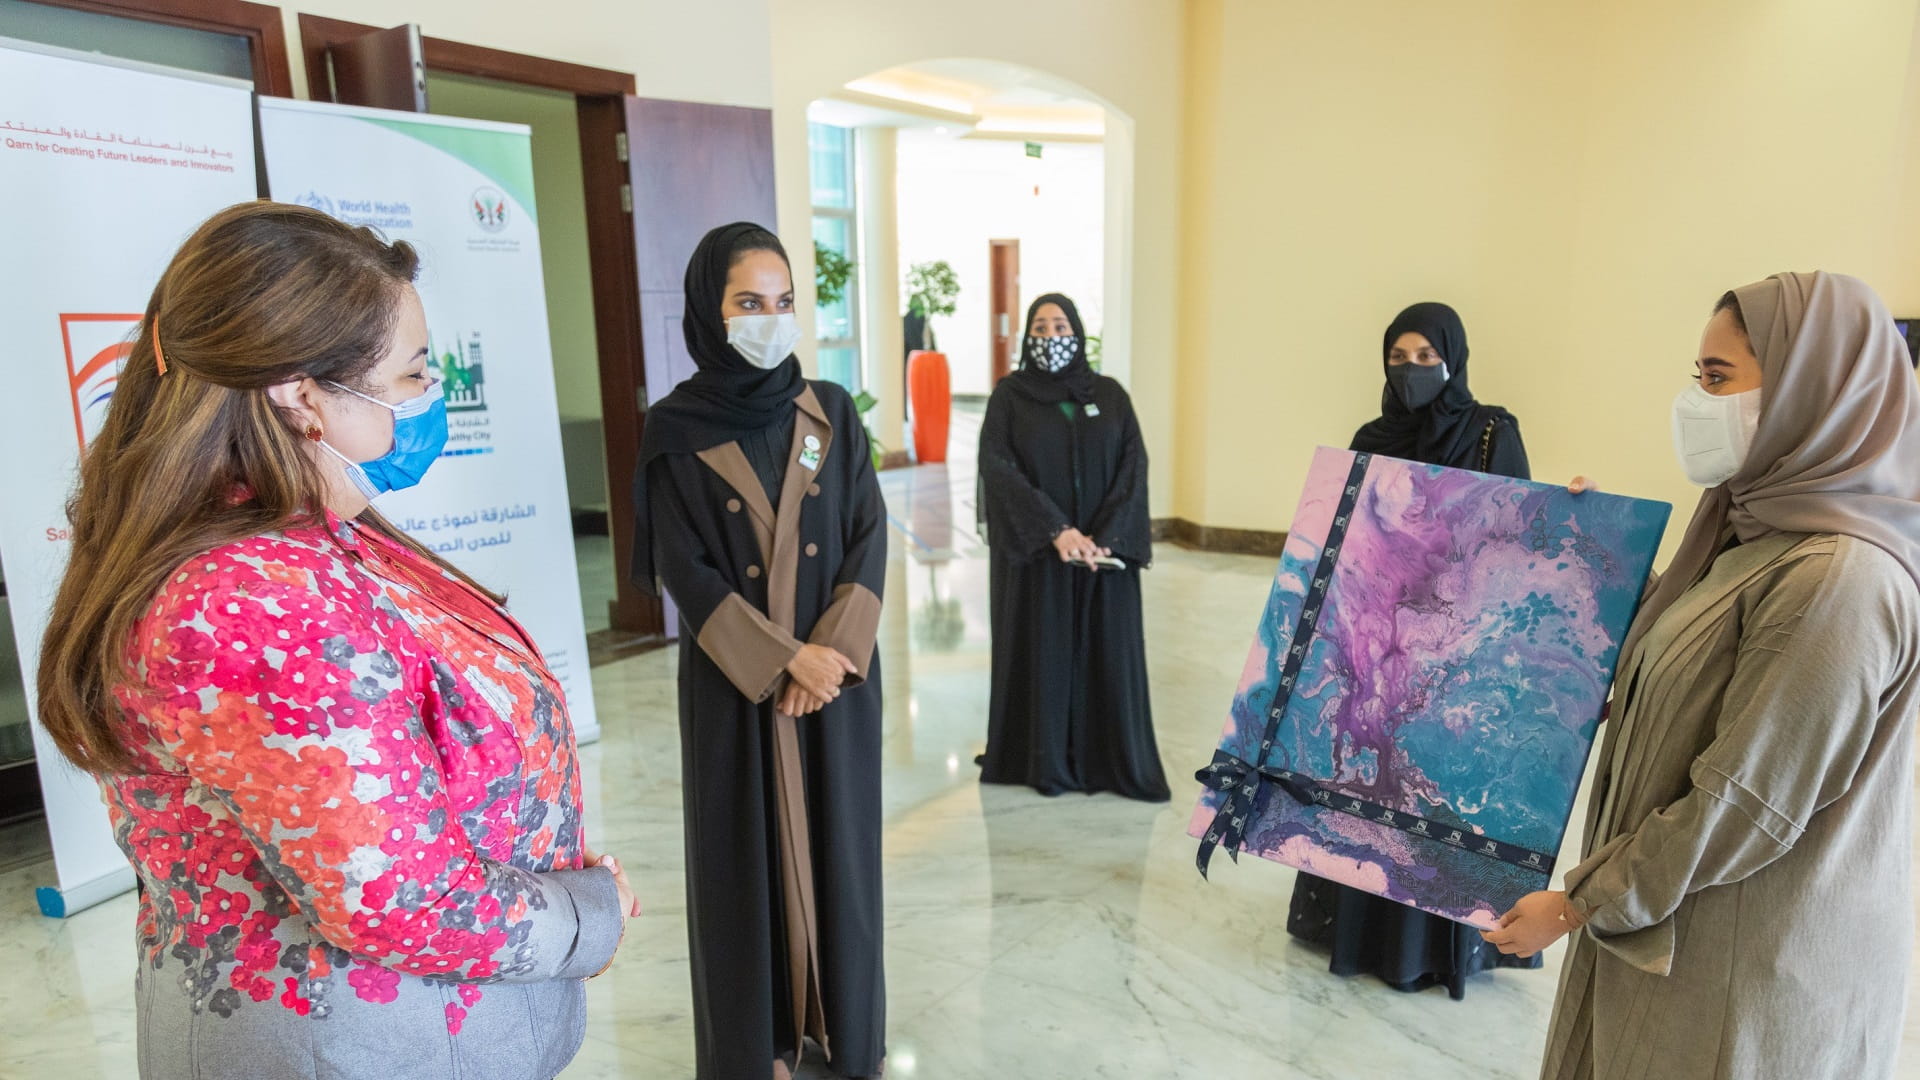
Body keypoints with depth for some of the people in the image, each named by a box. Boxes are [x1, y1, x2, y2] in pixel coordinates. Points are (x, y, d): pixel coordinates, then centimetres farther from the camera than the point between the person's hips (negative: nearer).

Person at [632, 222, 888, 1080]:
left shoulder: (831, 411, 2)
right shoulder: (675, 429, -6)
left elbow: (870, 537, -1)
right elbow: (684, 572, -11)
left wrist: (833, 652, -13)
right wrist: (783, 658, -16)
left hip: (838, 671, 3)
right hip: (735, 683, -3)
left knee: (838, 836, 13)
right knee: (750, 850, 8)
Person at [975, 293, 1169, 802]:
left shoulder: (1109, 394, 7)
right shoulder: (1009, 395, 1)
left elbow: (1134, 465, -2)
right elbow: (996, 465, -11)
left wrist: (1105, 538, -16)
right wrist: (1057, 530, -21)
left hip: (1106, 551, 2)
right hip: (1035, 551, -2)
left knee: (1108, 653, 6)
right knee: (1041, 653, 4)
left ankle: (1113, 760, 18)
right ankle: (1042, 760, 17)